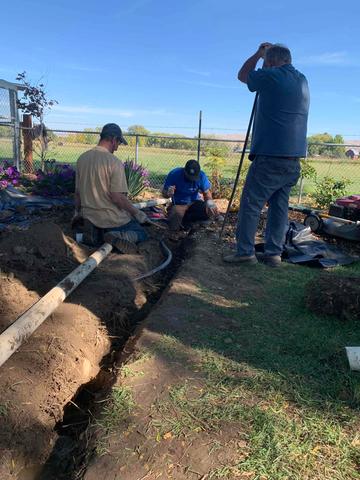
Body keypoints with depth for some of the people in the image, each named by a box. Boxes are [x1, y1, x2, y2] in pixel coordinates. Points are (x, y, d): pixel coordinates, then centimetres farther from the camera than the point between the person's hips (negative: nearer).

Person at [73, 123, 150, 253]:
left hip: (89, 216, 6)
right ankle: (117, 236, -16)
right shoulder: (114, 162, -19)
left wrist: (77, 213, 25)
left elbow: (77, 192, 10)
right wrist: (137, 213, -10)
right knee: (141, 233, 14)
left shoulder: (82, 158, 1)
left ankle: (93, 233, 0)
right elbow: (117, 197, -23)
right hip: (111, 218, -6)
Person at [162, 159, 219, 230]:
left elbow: (207, 192, -5)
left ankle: (185, 219, -3)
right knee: (174, 227, -29)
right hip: (179, 204, -2)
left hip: (195, 203, 3)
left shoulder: (201, 176, -15)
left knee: (210, 212, -25)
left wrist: (209, 201, -28)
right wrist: (168, 194, -38)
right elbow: (164, 193, -12)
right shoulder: (174, 174, -21)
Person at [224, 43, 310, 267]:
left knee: (251, 205, -1)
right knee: (280, 205, 9)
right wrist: (265, 55, 30)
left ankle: (245, 252, 1)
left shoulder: (272, 77, -6)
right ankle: (274, 253, 12)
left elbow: (243, 75, 11)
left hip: (270, 158, -7)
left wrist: (259, 54, 24)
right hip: (294, 159, 8)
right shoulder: (303, 81, 15)